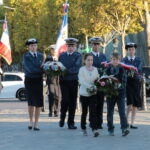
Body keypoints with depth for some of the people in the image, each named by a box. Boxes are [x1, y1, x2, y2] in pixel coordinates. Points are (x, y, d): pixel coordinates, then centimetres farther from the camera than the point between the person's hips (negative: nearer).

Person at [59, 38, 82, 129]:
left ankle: (71, 123, 8)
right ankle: (62, 117, 8)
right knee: (65, 99, -14)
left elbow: (77, 68, -10)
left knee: (73, 102, 0)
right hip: (64, 81, 1)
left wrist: (66, 71, -20)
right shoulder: (61, 55, 14)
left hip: (73, 81, -1)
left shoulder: (78, 56, 3)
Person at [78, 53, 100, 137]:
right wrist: (90, 86, -26)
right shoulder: (82, 70, -2)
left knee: (93, 111, -9)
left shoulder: (95, 69, 9)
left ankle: (95, 129, -17)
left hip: (93, 93, 2)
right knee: (84, 111, 9)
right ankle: (83, 128, 23)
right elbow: (82, 81, -12)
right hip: (84, 93, -2)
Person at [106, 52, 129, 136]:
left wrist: (120, 86, -18)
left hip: (120, 92, -2)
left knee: (122, 111, -11)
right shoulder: (108, 70, 4)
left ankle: (124, 129, -17)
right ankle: (111, 129, 17)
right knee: (110, 111, 7)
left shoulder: (122, 70, 2)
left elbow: (124, 81, -1)